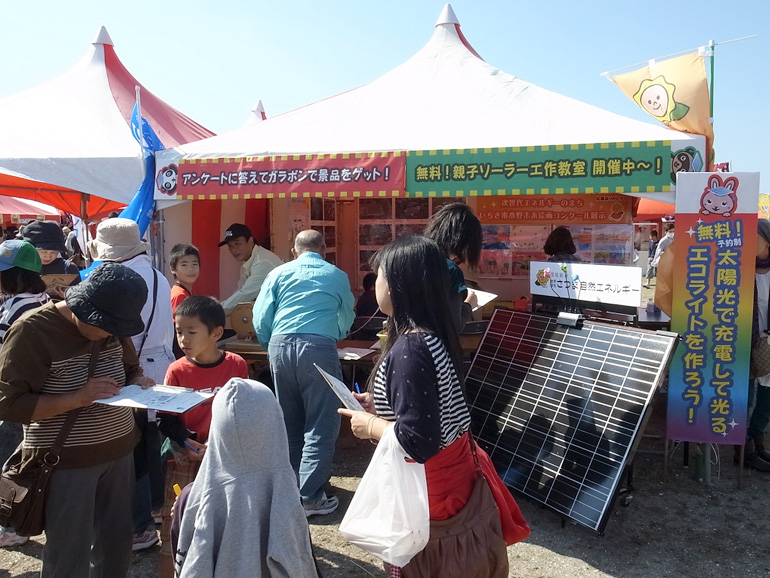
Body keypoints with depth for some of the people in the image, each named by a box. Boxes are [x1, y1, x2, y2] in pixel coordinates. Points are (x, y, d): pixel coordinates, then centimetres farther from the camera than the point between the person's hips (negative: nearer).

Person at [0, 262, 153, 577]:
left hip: (118, 451, 6)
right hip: (66, 461, -6)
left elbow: (131, 368, 19)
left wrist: (138, 383, -4)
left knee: (117, 543, 16)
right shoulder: (32, 330, -16)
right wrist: (78, 398, -26)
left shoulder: (111, 326, 5)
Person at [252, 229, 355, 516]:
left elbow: (260, 320, 7)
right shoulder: (338, 276, 14)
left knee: (289, 424, 17)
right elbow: (345, 323, 24)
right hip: (319, 348, -3)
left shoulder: (279, 273, 14)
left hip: (280, 346, 3)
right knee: (321, 427, 3)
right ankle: (310, 497, 2)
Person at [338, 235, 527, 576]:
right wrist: (380, 406, 8)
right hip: (452, 474, 8)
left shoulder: (410, 349, -28)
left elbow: (417, 442, -29)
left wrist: (370, 425, -14)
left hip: (428, 488, -8)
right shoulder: (433, 336, 1)